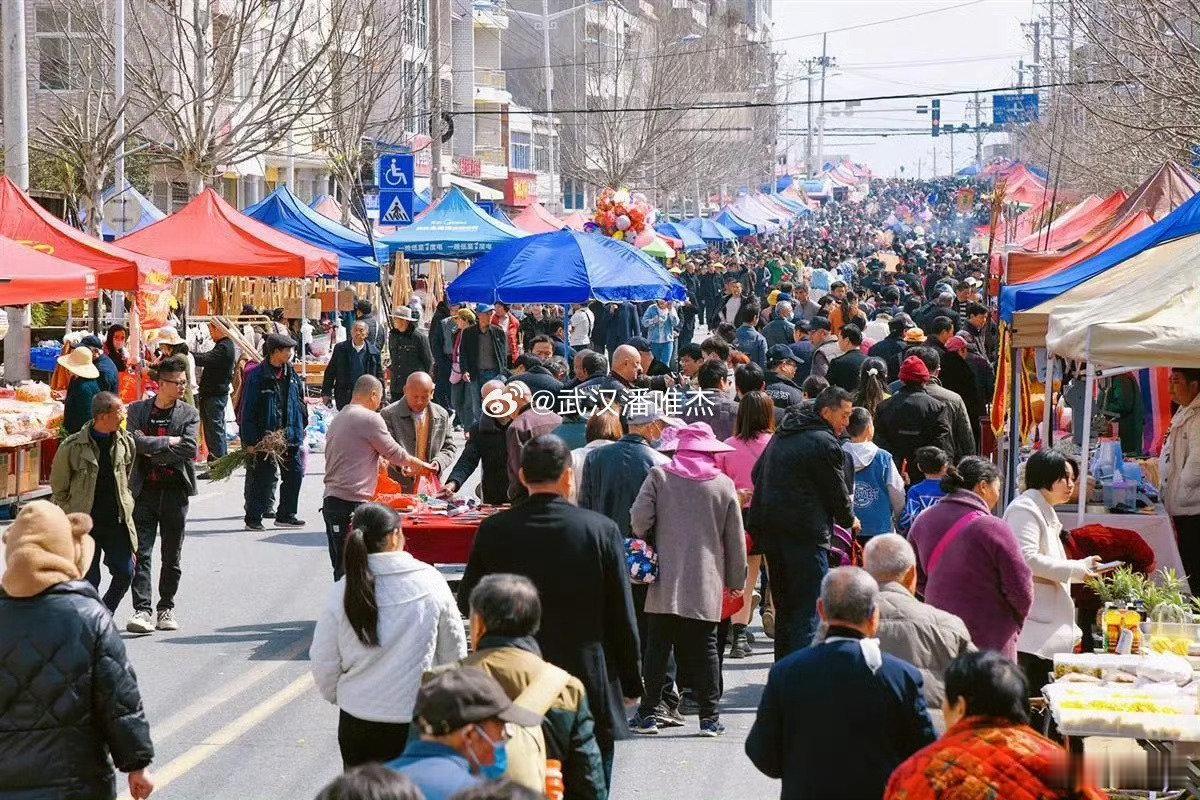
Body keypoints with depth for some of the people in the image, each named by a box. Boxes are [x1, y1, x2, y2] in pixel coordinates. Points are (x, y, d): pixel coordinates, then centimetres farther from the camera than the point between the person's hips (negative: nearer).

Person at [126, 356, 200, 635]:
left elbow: (190, 449, -8)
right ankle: (142, 610, -13)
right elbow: (138, 441, -11)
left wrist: (153, 450, -8)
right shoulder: (137, 410, 5)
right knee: (141, 553, -9)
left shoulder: (190, 414, 5)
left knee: (172, 557, 7)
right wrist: (169, 441, -10)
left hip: (175, 490, 1)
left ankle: (166, 608, 18)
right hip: (145, 490, -1)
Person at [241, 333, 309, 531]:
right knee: (262, 477, -1)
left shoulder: (291, 374, 9)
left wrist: (300, 429, 12)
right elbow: (248, 409, -10)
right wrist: (250, 439, -14)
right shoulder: (257, 376, -10)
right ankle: (253, 517, 10)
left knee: (294, 474, 7)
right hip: (265, 436, -6)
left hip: (290, 434, 6)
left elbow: (300, 402, 17)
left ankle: (286, 515, 19)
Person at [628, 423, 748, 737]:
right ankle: (709, 716, 6)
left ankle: (647, 713, 7)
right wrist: (736, 580, 17)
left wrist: (649, 544, 13)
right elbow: (736, 538, 8)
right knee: (705, 647, 6)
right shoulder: (724, 484, 3)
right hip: (707, 581, 1)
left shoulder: (659, 476, -1)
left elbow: (639, 518, -8)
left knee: (658, 646, 6)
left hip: (665, 581, -1)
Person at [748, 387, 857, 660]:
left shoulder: (781, 434, 17)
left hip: (769, 530, 9)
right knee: (810, 607, -7)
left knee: (784, 605, 16)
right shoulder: (825, 443, -11)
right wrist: (850, 520, 14)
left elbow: (758, 474, 24)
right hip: (805, 533, -9)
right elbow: (837, 491, -4)